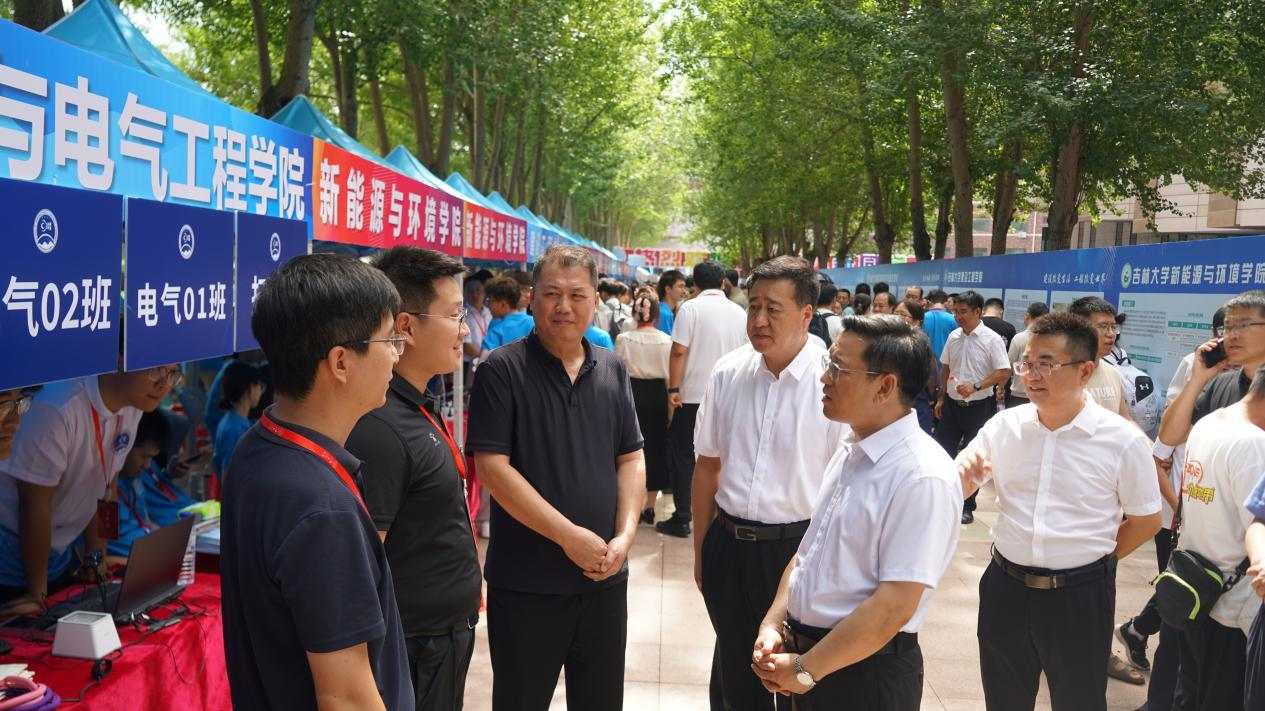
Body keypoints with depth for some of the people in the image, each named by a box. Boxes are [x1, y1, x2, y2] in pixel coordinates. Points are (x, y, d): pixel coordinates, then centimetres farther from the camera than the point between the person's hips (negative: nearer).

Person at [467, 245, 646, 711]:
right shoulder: (502, 370, -9)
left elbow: (631, 458, 9)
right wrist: (570, 536, -17)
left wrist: (625, 534, -6)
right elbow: (491, 466, -16)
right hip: (524, 583, -4)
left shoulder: (613, 371, 6)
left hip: (605, 577, 4)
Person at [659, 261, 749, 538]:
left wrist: (673, 389, -9)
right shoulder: (739, 312, 6)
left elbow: (679, 351, -14)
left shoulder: (691, 308, -8)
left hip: (693, 394, -4)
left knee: (682, 457, 6)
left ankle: (682, 518, 6)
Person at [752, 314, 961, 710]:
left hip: (865, 674, -7)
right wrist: (773, 624, -1)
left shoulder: (922, 478, -22)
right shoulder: (850, 453, 4)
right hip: (806, 649, 8)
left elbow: (893, 607, -23)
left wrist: (804, 669, -17)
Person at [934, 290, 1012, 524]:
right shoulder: (953, 337, 5)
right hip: (952, 404, 4)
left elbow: (1004, 373, -14)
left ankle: (967, 507, 19)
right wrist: (941, 398, 13)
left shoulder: (992, 340, -11)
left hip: (978, 406, -4)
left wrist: (976, 386, -23)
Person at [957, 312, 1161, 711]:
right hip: (1004, 587, 3)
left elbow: (1147, 520, 1)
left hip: (1079, 596, -3)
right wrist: (961, 473, -19)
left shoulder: (1124, 441, -11)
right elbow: (956, 491, 3)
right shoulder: (1005, 425, -2)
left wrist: (1094, 560, -1)